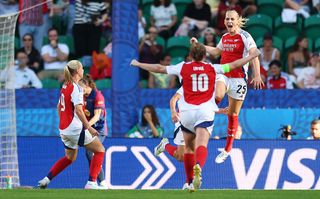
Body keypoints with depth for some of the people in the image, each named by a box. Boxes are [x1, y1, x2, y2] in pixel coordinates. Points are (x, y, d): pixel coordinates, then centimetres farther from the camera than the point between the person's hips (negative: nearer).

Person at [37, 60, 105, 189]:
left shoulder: (65, 86, 11)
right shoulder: (76, 88, -15)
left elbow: (59, 107, 21)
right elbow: (78, 110, -23)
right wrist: (89, 127, -22)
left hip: (64, 129, 9)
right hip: (76, 128, -9)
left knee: (70, 157, 25)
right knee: (100, 150, 3)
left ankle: (46, 180, 19)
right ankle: (91, 183, -5)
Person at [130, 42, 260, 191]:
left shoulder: (183, 67, 6)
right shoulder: (212, 68, 9)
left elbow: (159, 68, 8)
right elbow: (234, 65, 16)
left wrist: (138, 64, 21)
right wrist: (253, 55, 30)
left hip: (187, 112, 1)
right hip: (205, 112, -1)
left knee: (189, 148, 16)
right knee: (201, 146, -15)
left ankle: (190, 182, 20)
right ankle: (198, 167, -47)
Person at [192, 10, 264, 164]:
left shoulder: (244, 36, -7)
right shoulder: (224, 37, 12)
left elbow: (254, 55, -16)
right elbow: (216, 52, 31)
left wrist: (257, 75, -28)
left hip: (239, 78, -4)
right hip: (223, 75, 4)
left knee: (233, 115, 4)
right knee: (218, 96, -36)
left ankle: (227, 149, 13)